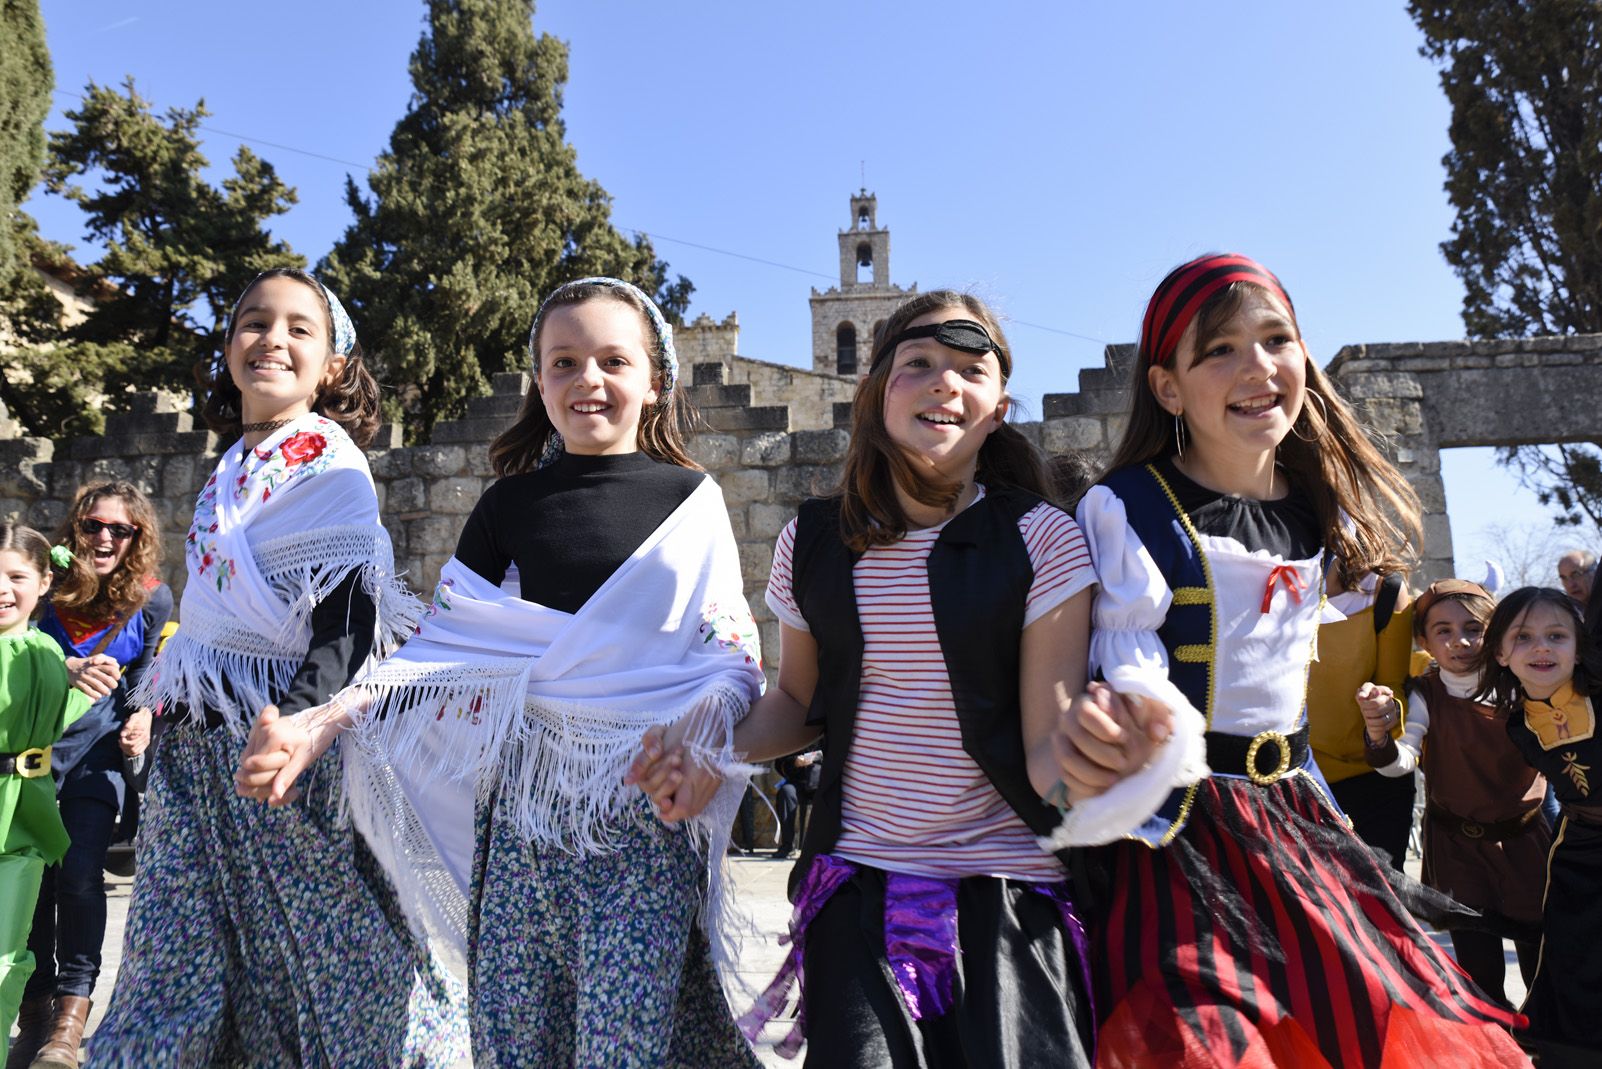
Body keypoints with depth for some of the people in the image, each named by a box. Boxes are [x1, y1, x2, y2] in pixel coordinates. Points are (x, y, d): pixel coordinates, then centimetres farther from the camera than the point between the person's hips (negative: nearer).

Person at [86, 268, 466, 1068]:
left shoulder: (330, 461, -11)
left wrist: (301, 714, -27)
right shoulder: (233, 466, 13)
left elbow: (350, 611, -18)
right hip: (198, 734, 8)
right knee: (181, 940, 14)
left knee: (317, 927, 2)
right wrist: (170, 713, 22)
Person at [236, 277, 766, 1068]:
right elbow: (444, 647, 7)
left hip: (647, 805, -2)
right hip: (525, 801, 3)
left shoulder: (690, 499, 2)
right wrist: (322, 723, -6)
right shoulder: (511, 504, 9)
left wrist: (698, 735, -22)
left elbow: (731, 655, -1)